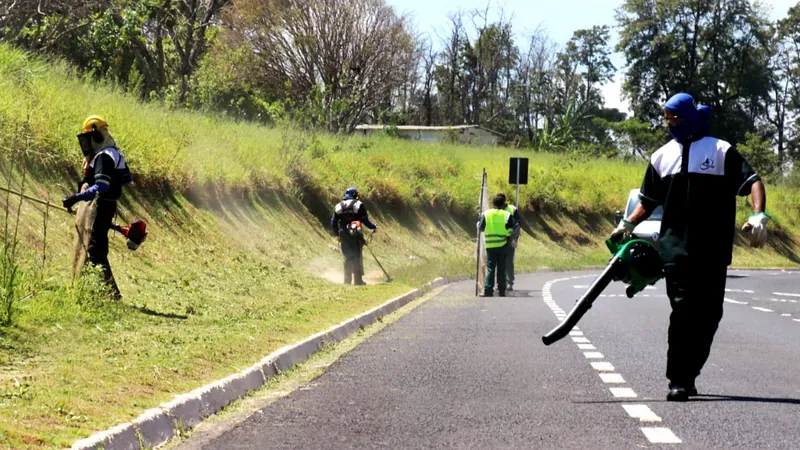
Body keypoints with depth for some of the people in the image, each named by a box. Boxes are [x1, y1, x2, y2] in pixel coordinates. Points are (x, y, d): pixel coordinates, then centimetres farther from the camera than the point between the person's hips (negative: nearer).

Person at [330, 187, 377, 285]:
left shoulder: (338, 206, 9)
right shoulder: (358, 204, -2)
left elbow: (333, 222, 11)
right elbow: (364, 220, -7)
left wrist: (336, 233, 25)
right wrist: (373, 227, 9)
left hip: (343, 235, 3)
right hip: (355, 235, -3)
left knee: (347, 257, 11)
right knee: (357, 257, 2)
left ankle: (347, 280, 9)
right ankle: (358, 280, -2)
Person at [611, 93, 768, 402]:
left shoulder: (721, 151, 5)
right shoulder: (662, 157, 15)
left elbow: (752, 182, -3)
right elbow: (648, 202, 20)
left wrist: (759, 215, -19)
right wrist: (628, 225, 4)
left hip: (714, 249, -1)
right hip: (676, 247, 1)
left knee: (708, 315, 2)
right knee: (683, 312, -10)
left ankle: (688, 376, 14)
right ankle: (678, 380, -9)